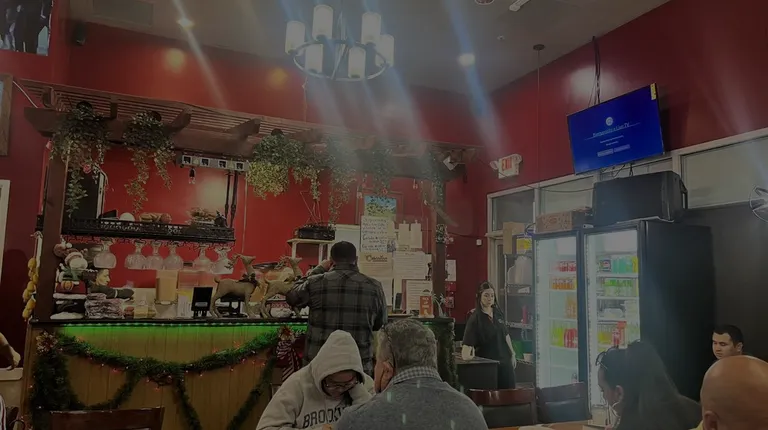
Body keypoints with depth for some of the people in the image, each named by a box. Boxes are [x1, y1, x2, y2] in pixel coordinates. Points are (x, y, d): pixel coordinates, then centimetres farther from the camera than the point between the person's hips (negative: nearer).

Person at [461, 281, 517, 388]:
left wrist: (512, 354, 17)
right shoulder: (475, 318, -13)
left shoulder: (498, 313, 5)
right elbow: (467, 343, -19)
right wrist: (466, 354, -35)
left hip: (505, 360, 6)